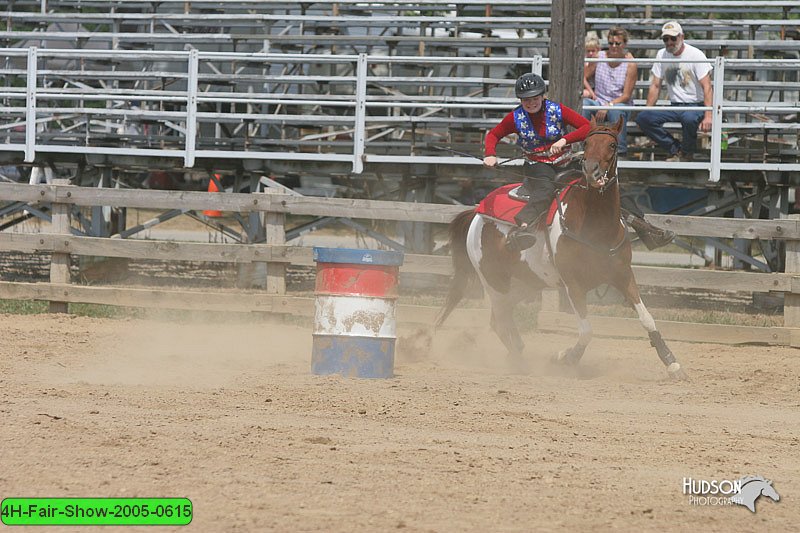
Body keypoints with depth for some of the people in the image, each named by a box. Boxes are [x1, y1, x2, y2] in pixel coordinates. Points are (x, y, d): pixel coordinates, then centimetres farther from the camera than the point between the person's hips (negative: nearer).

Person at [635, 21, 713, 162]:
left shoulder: (696, 55, -9)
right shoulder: (662, 55, 6)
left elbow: (706, 87, -15)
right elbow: (655, 86, 11)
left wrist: (708, 116, -26)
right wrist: (648, 112, 1)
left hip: (695, 105, -5)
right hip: (674, 106, 5)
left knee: (689, 118, -41)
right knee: (642, 118, -19)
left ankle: (686, 153, -9)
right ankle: (675, 149, -6)